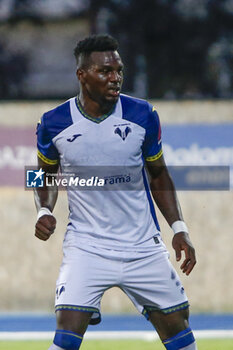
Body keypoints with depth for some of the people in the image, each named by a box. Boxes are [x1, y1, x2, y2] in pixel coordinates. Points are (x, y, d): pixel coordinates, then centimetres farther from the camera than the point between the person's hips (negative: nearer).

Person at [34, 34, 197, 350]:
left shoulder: (143, 115, -3)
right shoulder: (55, 123, -6)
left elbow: (159, 175, 9)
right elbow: (46, 176, 12)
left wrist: (179, 229, 2)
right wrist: (44, 211, -8)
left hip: (144, 247, 2)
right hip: (86, 249, -2)